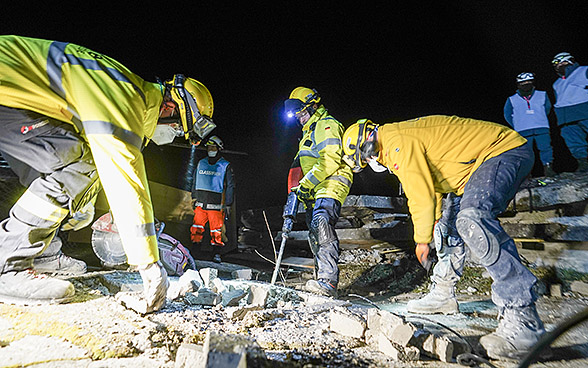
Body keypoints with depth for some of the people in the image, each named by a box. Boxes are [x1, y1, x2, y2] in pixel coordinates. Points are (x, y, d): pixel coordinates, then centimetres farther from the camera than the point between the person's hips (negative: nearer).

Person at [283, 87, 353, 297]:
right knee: (315, 234, 8)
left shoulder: (327, 125, -3)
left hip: (331, 185, -10)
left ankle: (328, 281, -27)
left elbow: (330, 161, -18)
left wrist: (306, 184, -18)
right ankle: (322, 280, 17)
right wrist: (298, 187, 15)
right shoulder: (309, 132, 28)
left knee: (321, 226, -27)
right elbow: (302, 165, 31)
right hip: (314, 192, 10)